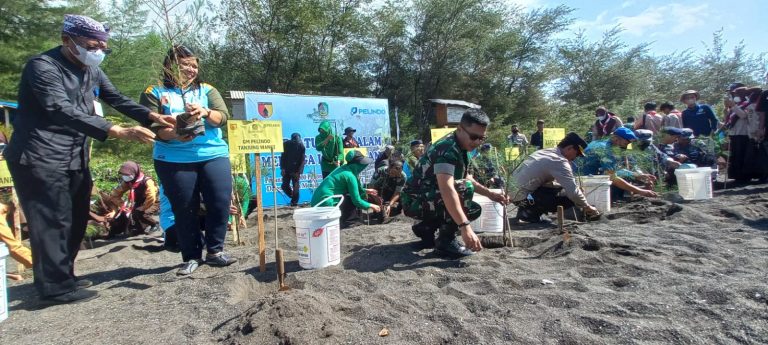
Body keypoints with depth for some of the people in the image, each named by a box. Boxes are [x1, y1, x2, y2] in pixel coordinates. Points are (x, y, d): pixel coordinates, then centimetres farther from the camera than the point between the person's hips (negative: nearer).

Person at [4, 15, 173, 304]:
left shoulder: (91, 70, 10)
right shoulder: (43, 66, -16)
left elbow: (117, 99, 11)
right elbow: (64, 112, -29)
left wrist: (152, 116, -7)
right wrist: (118, 132, -39)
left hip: (76, 158, 9)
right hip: (41, 158, -9)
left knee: (76, 219, 14)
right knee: (52, 223, -4)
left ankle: (64, 276, 28)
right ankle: (56, 287, 6)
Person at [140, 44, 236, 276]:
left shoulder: (207, 90, 13)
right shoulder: (155, 92, 6)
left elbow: (223, 117, 0)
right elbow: (152, 126, -4)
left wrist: (205, 112, -21)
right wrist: (175, 135, -23)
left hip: (214, 154, 2)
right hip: (173, 160, -1)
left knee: (221, 202, -6)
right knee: (184, 209, 3)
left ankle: (215, 251, 11)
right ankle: (191, 257, 17)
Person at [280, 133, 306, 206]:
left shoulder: (301, 146, -9)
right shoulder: (286, 144, -4)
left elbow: (302, 160, -10)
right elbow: (283, 157, 2)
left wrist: (299, 171, -16)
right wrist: (282, 168, -6)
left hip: (296, 170, -3)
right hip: (287, 169, 3)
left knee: (295, 186, -1)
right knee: (284, 186, 3)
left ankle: (294, 202, 10)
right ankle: (293, 197, 24)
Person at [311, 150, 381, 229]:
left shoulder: (344, 168, 9)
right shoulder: (350, 176, -14)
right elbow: (356, 200, -10)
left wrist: (365, 191, 25)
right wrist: (371, 206, 3)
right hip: (326, 204, -8)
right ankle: (346, 223, 5)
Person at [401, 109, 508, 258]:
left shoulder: (460, 147, 6)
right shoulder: (447, 149, -25)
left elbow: (466, 178, 17)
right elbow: (447, 189, -38)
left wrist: (490, 194, 2)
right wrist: (465, 227, -43)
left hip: (429, 199, 9)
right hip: (416, 200, -9)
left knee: (474, 209, 9)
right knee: (465, 188, -24)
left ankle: (426, 228, 10)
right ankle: (446, 241, -16)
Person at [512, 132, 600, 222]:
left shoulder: (545, 151, 12)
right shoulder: (560, 162, -16)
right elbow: (573, 192, -17)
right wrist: (587, 208, 1)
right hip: (525, 197, -9)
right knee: (569, 198, -9)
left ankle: (526, 210, 14)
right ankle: (530, 212, -5)